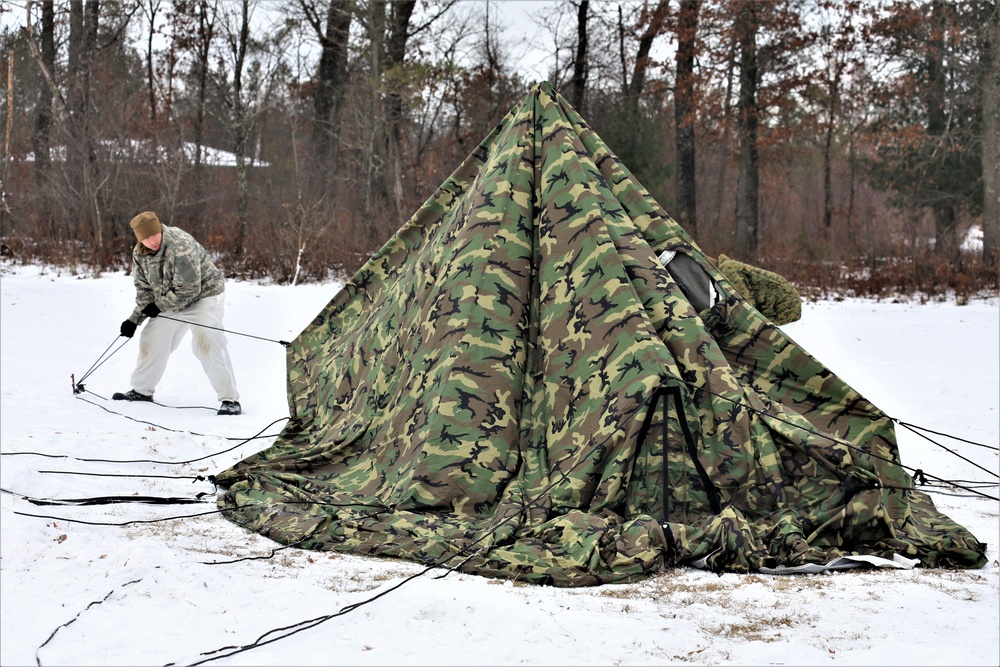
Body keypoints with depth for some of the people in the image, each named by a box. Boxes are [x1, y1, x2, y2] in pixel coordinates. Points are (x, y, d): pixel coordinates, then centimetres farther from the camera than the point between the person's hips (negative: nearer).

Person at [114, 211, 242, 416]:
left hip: (202, 295, -8)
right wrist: (134, 319, -4)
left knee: (207, 343, -23)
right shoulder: (139, 253, -6)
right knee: (151, 341, 11)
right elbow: (144, 288, 5)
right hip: (168, 304, 8)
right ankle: (142, 391, 31)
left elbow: (188, 289, -28)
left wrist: (159, 306, -19)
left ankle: (230, 400, -20)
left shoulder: (181, 246, -31)